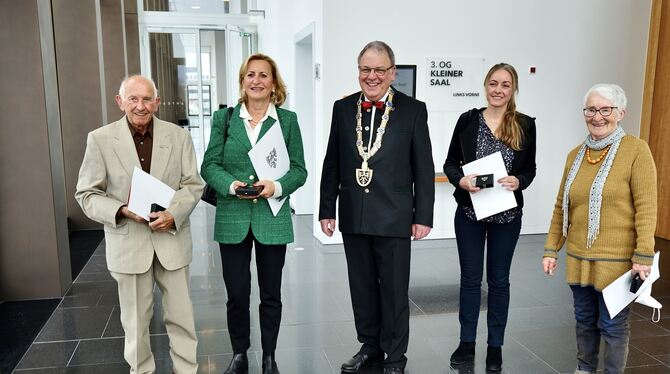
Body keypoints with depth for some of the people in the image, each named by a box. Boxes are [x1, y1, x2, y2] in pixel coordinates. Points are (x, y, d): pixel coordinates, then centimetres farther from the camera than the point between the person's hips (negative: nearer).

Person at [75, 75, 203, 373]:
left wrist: (174, 213, -16)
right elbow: (87, 194, 0)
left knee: (181, 316, 10)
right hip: (128, 241, -1)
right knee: (136, 320, 13)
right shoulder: (100, 139, -3)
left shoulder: (179, 136, 1)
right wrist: (122, 210, -18)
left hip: (171, 237, 1)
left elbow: (193, 184, 2)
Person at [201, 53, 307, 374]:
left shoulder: (288, 120, 2)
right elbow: (209, 165, 1)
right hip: (232, 219, 1)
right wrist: (231, 185, -18)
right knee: (236, 294, 7)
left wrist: (277, 186, -19)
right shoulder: (224, 118, 4)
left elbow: (299, 170, 0)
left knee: (271, 294, 12)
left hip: (273, 219, 0)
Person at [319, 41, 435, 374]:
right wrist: (327, 209, 5)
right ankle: (370, 346, 33)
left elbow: (424, 168, -3)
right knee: (362, 287, 15)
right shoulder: (343, 108, 5)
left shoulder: (413, 110, -3)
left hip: (394, 217, -3)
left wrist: (423, 216, -5)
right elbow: (332, 164, 8)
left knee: (394, 290, 8)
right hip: (353, 217, 3)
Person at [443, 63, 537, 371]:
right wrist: (461, 180, -19)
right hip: (469, 212, 0)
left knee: (499, 279, 11)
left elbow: (530, 168, 4)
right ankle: (467, 342, 25)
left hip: (507, 214, 0)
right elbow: (450, 163, 1)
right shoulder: (468, 120, -3)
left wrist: (518, 181, -17)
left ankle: (495, 345, 26)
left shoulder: (525, 125, -1)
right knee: (470, 277, 10)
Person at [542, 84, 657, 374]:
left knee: (613, 325, 8)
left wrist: (644, 255, -16)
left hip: (616, 259, -5)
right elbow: (561, 207, 10)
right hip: (578, 258, 5)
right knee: (584, 320, 19)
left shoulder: (636, 149, -9)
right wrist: (551, 250, 9)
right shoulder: (575, 155, 7)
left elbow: (646, 207, -12)